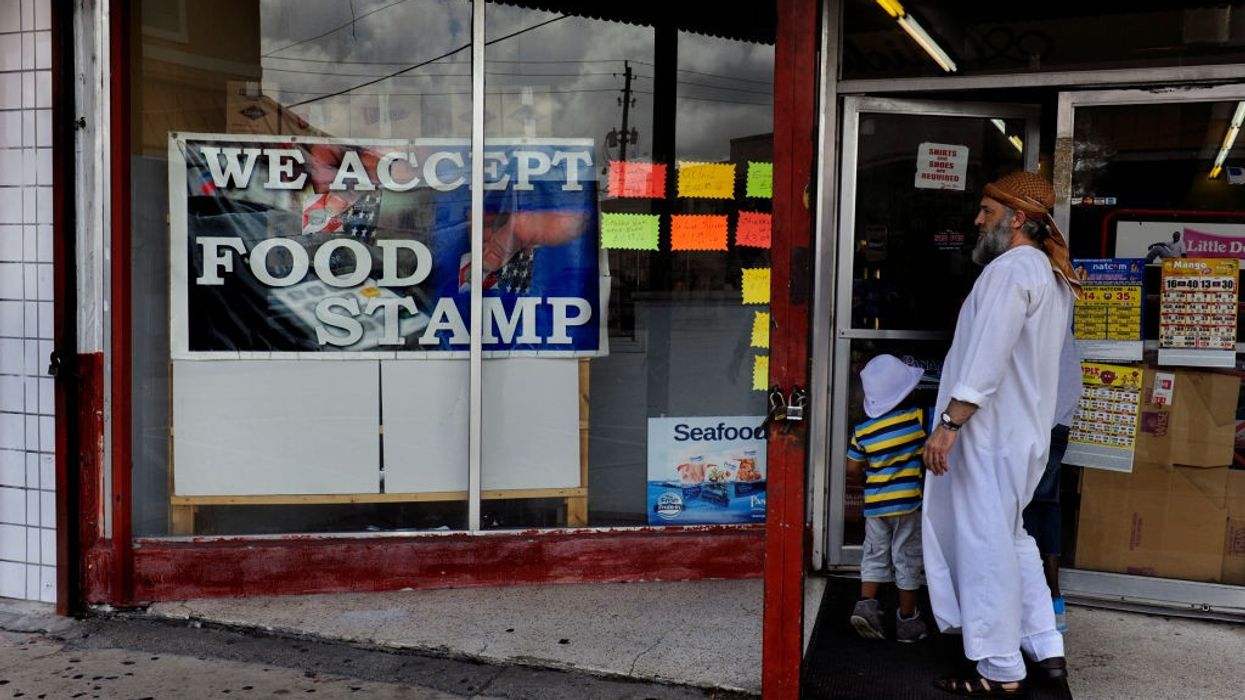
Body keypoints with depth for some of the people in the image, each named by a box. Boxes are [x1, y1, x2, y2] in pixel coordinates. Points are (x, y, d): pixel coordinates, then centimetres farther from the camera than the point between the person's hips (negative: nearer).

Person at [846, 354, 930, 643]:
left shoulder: (862, 431, -1)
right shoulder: (918, 419, -10)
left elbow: (853, 468, 5)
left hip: (874, 504, 2)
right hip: (908, 502, -2)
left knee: (874, 556, 16)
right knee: (907, 560, 7)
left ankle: (866, 603, 1)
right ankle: (907, 620, 16)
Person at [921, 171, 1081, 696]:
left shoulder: (1011, 269, -16)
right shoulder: (1054, 276, 16)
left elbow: (986, 359, -24)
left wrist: (948, 424, -23)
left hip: (990, 434, -10)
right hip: (1024, 431, 10)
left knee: (985, 545, -2)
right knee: (1011, 539, 20)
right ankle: (1047, 650, 24)